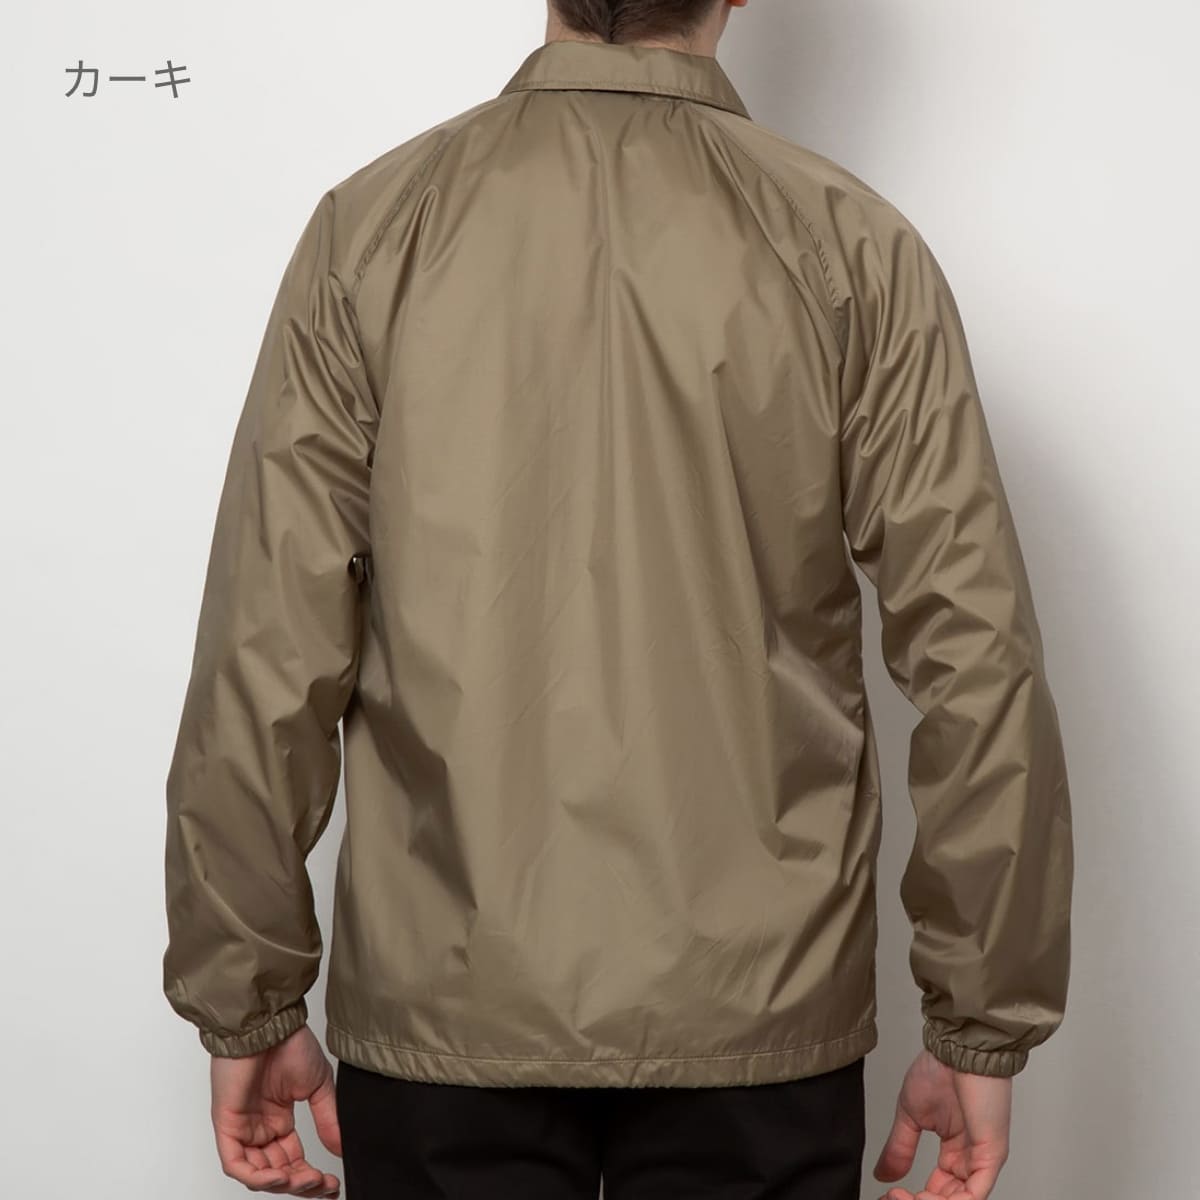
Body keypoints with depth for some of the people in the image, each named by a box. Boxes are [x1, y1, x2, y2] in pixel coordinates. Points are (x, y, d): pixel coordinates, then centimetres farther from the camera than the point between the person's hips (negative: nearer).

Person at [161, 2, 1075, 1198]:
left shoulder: (373, 228, -5)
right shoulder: (852, 249, -5)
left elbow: (269, 651, -7)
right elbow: (977, 664, -8)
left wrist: (248, 1005, 3)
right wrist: (984, 1027, 2)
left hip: (446, 1006, 1)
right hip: (758, 1011, 0)